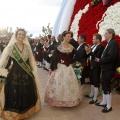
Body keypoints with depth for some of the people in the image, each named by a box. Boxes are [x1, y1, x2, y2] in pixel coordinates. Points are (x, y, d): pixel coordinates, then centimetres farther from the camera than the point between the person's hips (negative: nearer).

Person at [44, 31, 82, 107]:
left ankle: (69, 100, 21)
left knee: (69, 83, 7)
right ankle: (58, 100, 16)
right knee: (58, 83, 0)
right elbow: (54, 57, -7)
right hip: (59, 67, -4)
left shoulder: (71, 47, 5)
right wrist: (51, 68, -7)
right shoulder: (58, 46, -7)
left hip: (68, 68, 4)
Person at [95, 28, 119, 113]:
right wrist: (100, 60, -4)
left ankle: (109, 106, 11)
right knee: (104, 86, 18)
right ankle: (104, 102, 32)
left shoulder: (113, 43, -17)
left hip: (109, 70, -9)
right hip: (105, 69, 9)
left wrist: (100, 60, -16)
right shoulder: (109, 43, 13)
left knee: (107, 87, -1)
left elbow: (111, 57, -26)